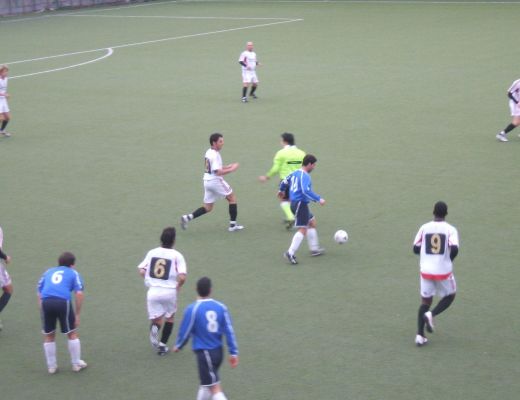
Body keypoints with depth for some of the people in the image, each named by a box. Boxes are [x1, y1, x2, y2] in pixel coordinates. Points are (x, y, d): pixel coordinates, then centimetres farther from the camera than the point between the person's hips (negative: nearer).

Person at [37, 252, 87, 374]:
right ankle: (76, 364, 24)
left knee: (49, 336, 19)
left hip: (46, 302, 3)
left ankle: (51, 366, 26)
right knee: (72, 334, 16)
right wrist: (77, 314, 9)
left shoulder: (48, 272, 28)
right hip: (63, 302, -3)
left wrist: (42, 312, 22)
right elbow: (79, 294, 6)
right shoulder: (73, 273, 19)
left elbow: (39, 294, 21)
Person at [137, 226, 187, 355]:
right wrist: (178, 287, 4)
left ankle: (154, 327, -21)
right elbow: (182, 277, -16)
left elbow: (141, 271, -1)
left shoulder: (152, 252, 3)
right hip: (170, 291, -2)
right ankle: (162, 345, 19)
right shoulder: (176, 255, -7)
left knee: (156, 320, 14)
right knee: (169, 318, 23)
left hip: (153, 291, 2)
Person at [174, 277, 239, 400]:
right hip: (218, 352, 5)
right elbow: (229, 331, -2)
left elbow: (185, 332, -5)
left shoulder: (192, 309, -13)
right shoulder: (221, 307, -2)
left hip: (204, 353, -5)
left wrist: (178, 346, 15)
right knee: (206, 384, 24)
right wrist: (233, 353, 3)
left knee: (215, 389, -6)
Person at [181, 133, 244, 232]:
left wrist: (227, 167, 15)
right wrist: (231, 169, -16)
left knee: (208, 207, 12)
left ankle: (188, 217, -3)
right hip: (216, 180, -8)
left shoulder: (209, 152, 12)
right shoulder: (215, 155, -18)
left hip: (207, 181, 8)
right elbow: (218, 172, -24)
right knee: (232, 198, 8)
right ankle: (233, 225, 7)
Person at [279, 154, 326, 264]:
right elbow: (306, 191, -32)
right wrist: (318, 199, -28)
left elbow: (285, 181, 27)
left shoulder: (295, 173, 12)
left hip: (295, 203, 11)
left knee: (312, 222, 20)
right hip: (300, 204, -11)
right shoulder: (305, 176, -17)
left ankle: (314, 249, 25)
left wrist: (281, 190, 47)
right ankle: (290, 253, -15)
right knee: (303, 230, -11)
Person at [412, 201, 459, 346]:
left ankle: (420, 335, 1)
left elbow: (416, 249, 2)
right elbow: (454, 249, -20)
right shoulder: (450, 229, -7)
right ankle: (431, 314, -5)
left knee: (425, 301, 14)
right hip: (444, 271, -2)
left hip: (426, 271, 2)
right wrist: (449, 260, 1)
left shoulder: (424, 228, -1)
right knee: (449, 296, 22)